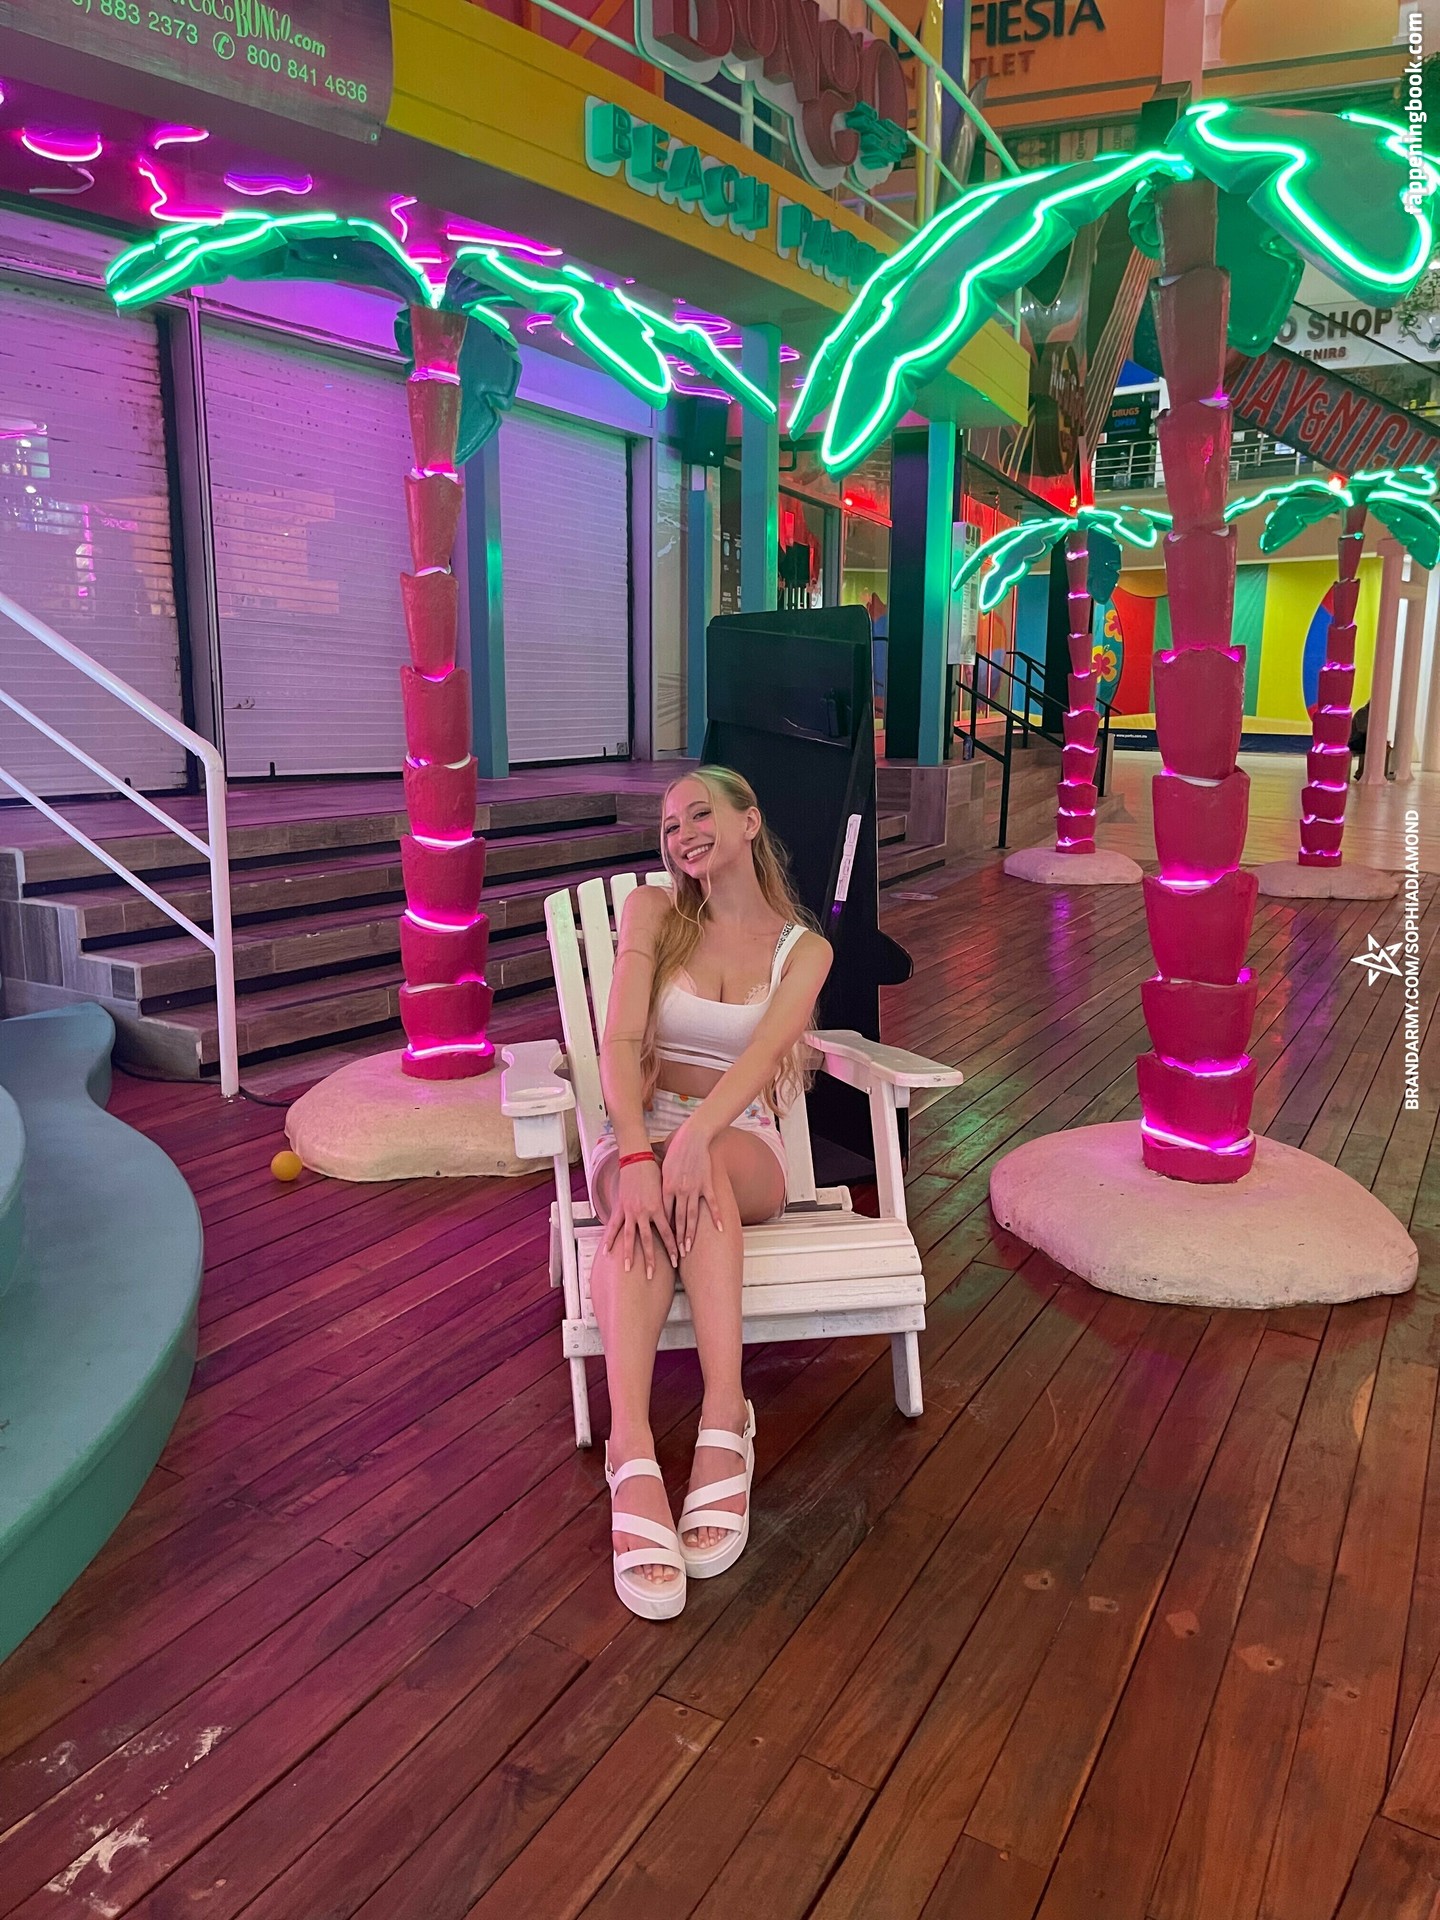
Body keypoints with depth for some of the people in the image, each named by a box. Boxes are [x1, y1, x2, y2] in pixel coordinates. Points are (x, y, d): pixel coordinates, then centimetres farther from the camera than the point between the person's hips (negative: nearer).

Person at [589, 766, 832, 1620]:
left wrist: (697, 1135, -37)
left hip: (743, 1144, 0)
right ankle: (634, 1458, -51)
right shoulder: (651, 912, 4)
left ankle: (723, 1416, -47)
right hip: (642, 1131, 0)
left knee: (701, 1172, -38)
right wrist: (637, 1155, -30)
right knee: (645, 1203, -37)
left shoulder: (803, 949, 3)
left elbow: (761, 1055, -16)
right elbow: (621, 1042, -11)